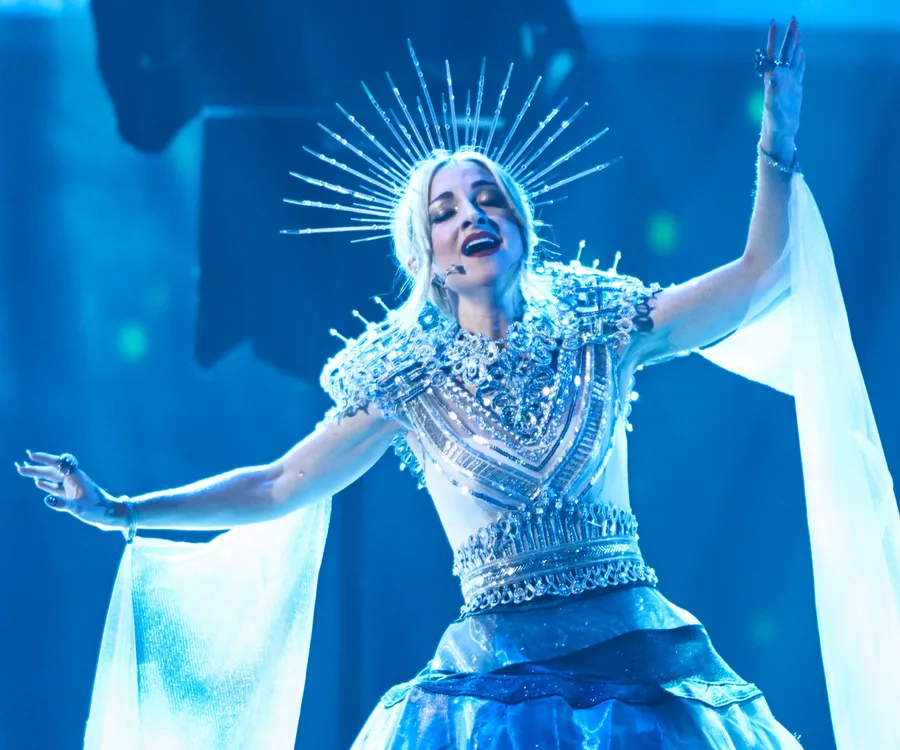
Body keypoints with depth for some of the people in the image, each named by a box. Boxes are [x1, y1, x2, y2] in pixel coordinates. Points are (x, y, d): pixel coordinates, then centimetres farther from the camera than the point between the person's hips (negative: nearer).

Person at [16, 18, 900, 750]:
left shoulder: (594, 330, 5)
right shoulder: (406, 378, 6)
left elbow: (761, 279, 5)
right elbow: (278, 488, 14)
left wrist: (777, 143, -5)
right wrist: (120, 511, 13)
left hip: (636, 656, 0)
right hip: (496, 675, 0)